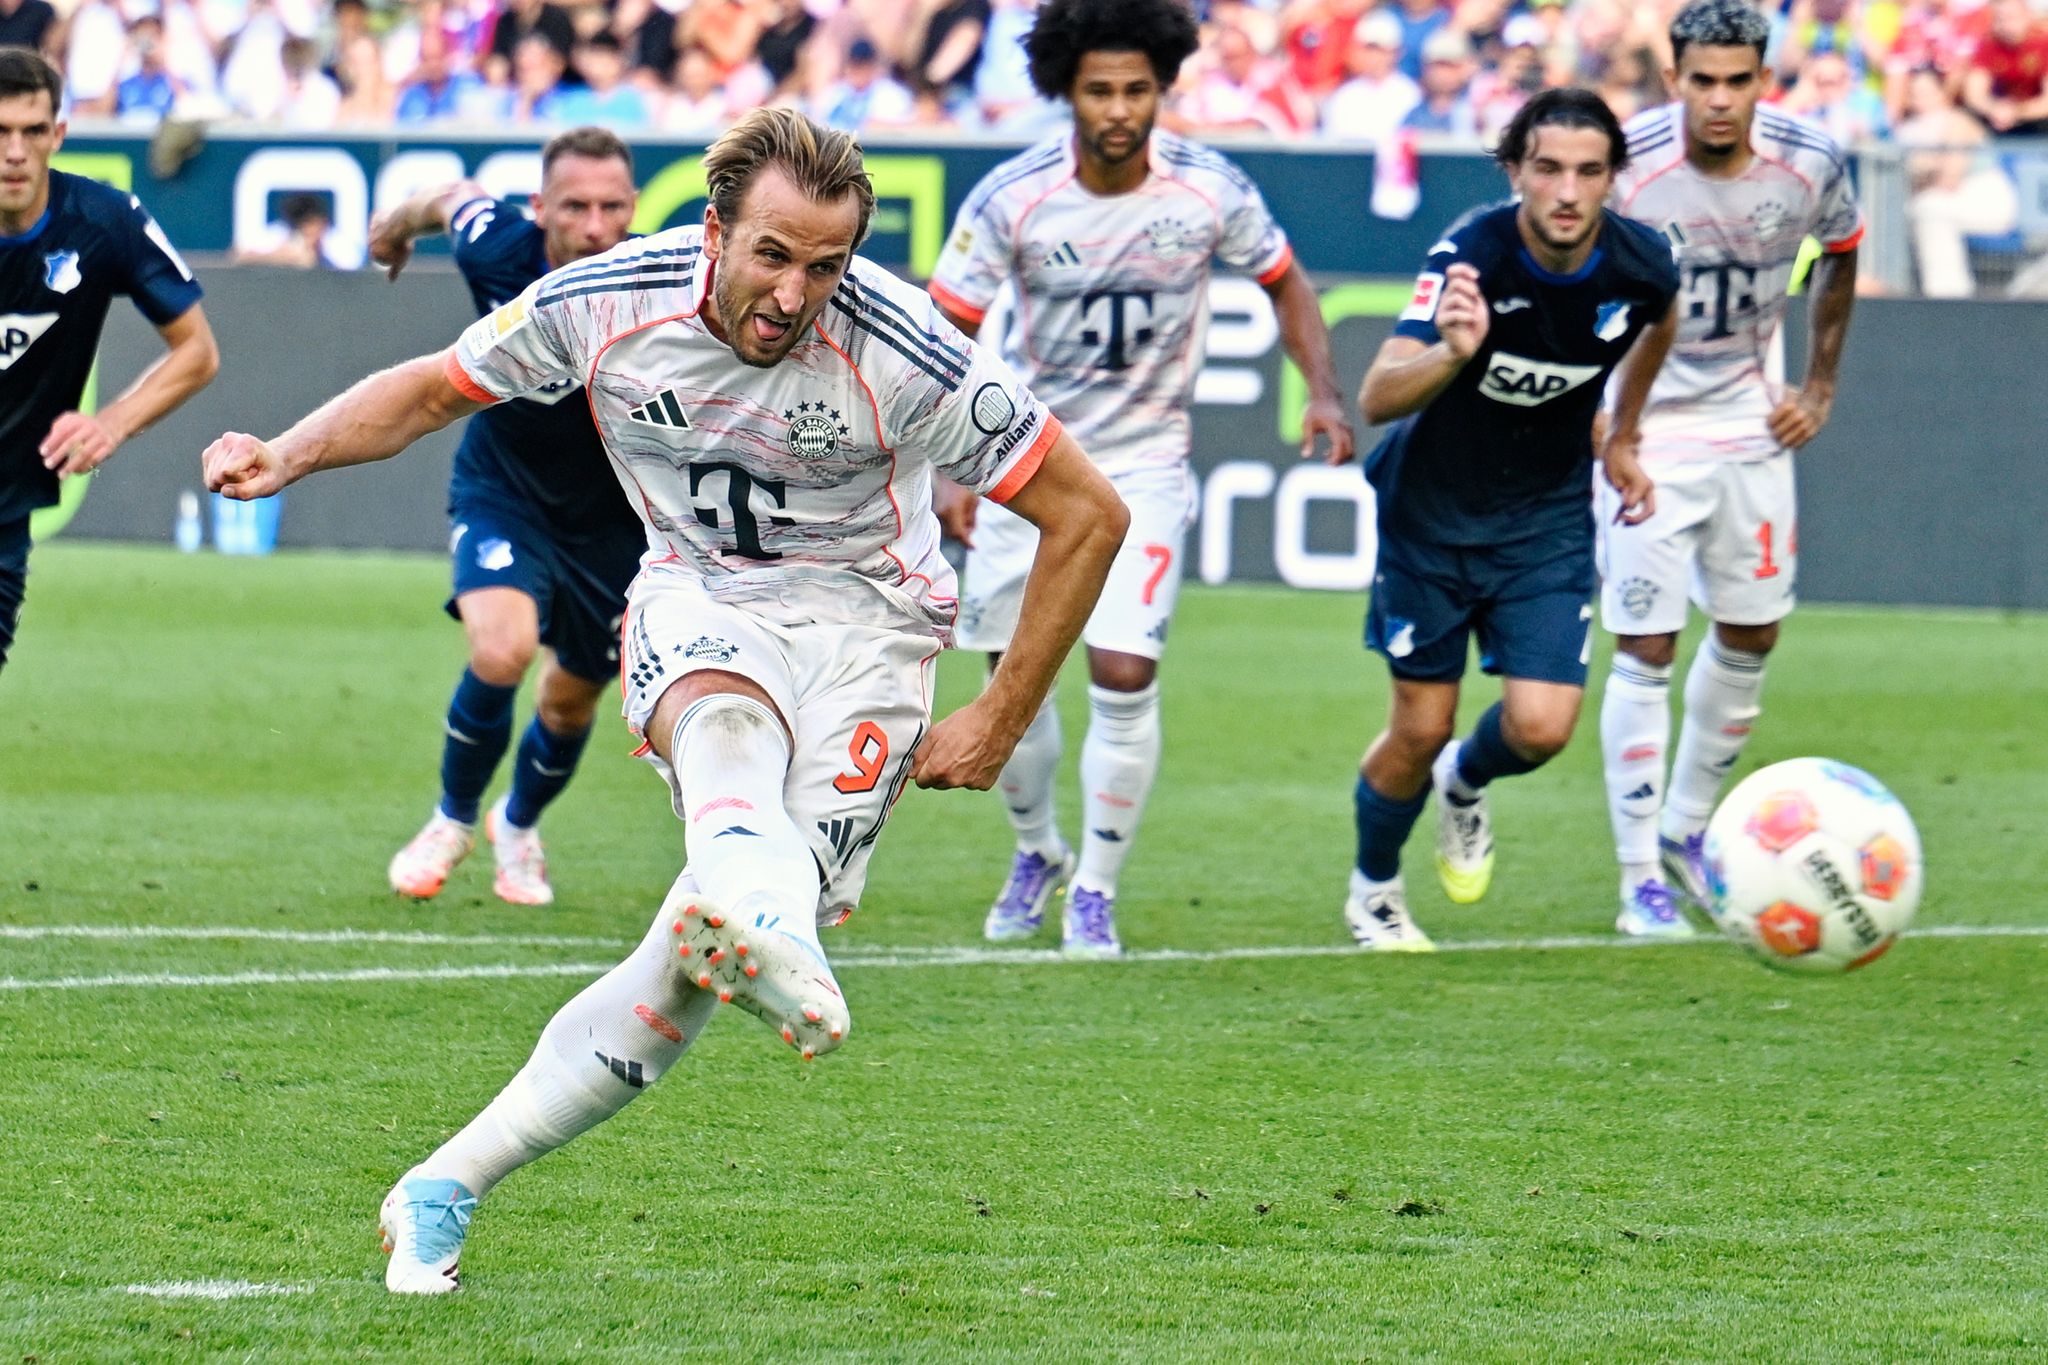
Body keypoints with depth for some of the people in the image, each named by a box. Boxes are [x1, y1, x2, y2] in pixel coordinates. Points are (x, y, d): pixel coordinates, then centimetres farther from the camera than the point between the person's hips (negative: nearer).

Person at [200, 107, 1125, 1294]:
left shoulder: (904, 354, -20)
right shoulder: (607, 304, -12)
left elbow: (1089, 515, -10)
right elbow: (431, 391, 7)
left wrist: (999, 724, -6)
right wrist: (288, 456, -10)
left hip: (860, 622, -1)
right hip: (697, 605, 2)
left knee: (696, 970, -20)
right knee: (724, 720, -39)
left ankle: (449, 1185, -14)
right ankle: (761, 922, -73)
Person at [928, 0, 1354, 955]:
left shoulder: (1210, 191, -13)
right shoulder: (1012, 198, -16)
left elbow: (1284, 281, 6)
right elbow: (946, 335, -9)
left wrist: (1323, 392, -7)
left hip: (1144, 467, -1)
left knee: (1124, 679, -12)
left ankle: (1095, 891, 5)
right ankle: (1035, 854, 34)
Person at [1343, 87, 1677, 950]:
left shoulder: (1640, 263, -16)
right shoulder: (1472, 255, -28)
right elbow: (1377, 397, -38)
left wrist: (1622, 439, 15)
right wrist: (1453, 352, -56)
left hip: (1547, 521, 3)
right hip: (1429, 513, -2)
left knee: (1541, 727, -10)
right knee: (1420, 730, 4)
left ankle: (1465, 783, 27)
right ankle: (1373, 889, 33)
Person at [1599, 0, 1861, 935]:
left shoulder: (1810, 164, -12)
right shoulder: (1624, 165, -23)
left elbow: (1840, 255, 11)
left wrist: (1820, 386, 8)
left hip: (1750, 421, 4)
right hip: (1641, 425, -4)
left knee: (1752, 634, 10)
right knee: (1647, 648, -7)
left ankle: (1686, 829, 31)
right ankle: (1642, 881, 0)